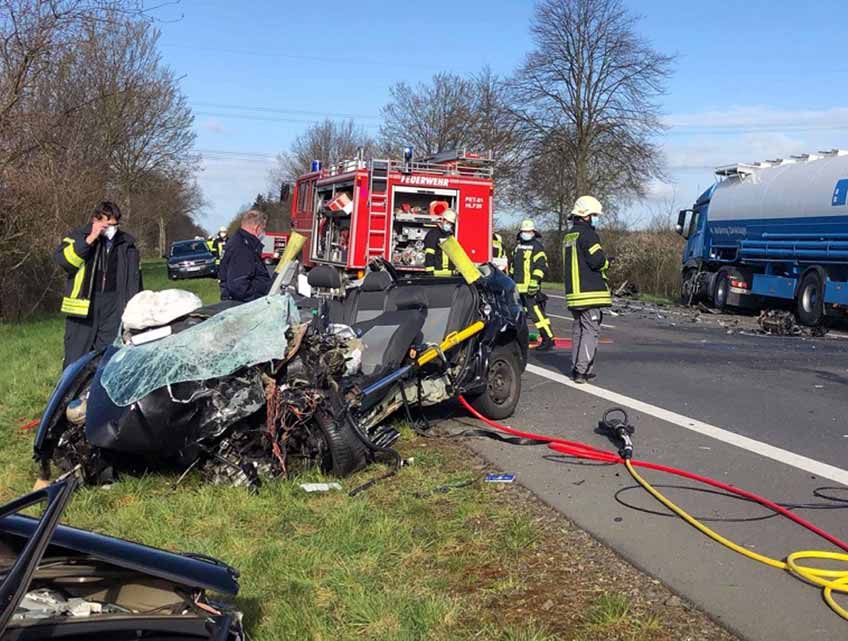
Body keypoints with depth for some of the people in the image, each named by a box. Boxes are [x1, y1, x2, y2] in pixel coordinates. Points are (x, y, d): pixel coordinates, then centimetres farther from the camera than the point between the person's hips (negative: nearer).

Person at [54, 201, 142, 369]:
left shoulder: (127, 244, 11)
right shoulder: (77, 237, 4)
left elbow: (134, 279, 15)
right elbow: (62, 259, -15)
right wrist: (90, 239, -19)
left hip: (114, 307, 2)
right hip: (83, 307, -2)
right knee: (76, 359, -1)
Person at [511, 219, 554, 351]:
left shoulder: (537, 246, -5)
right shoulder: (518, 246, 20)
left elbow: (542, 266, -14)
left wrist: (535, 280, -23)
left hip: (530, 287, -8)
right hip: (517, 288, 8)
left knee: (537, 313, -12)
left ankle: (548, 339, -9)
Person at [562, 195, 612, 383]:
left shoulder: (568, 236, 17)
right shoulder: (587, 234, -12)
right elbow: (597, 261, -19)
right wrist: (606, 262, 3)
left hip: (573, 291, 9)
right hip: (590, 292, -9)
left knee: (578, 329, 14)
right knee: (590, 330, -7)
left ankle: (576, 368, 16)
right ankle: (582, 370, -13)